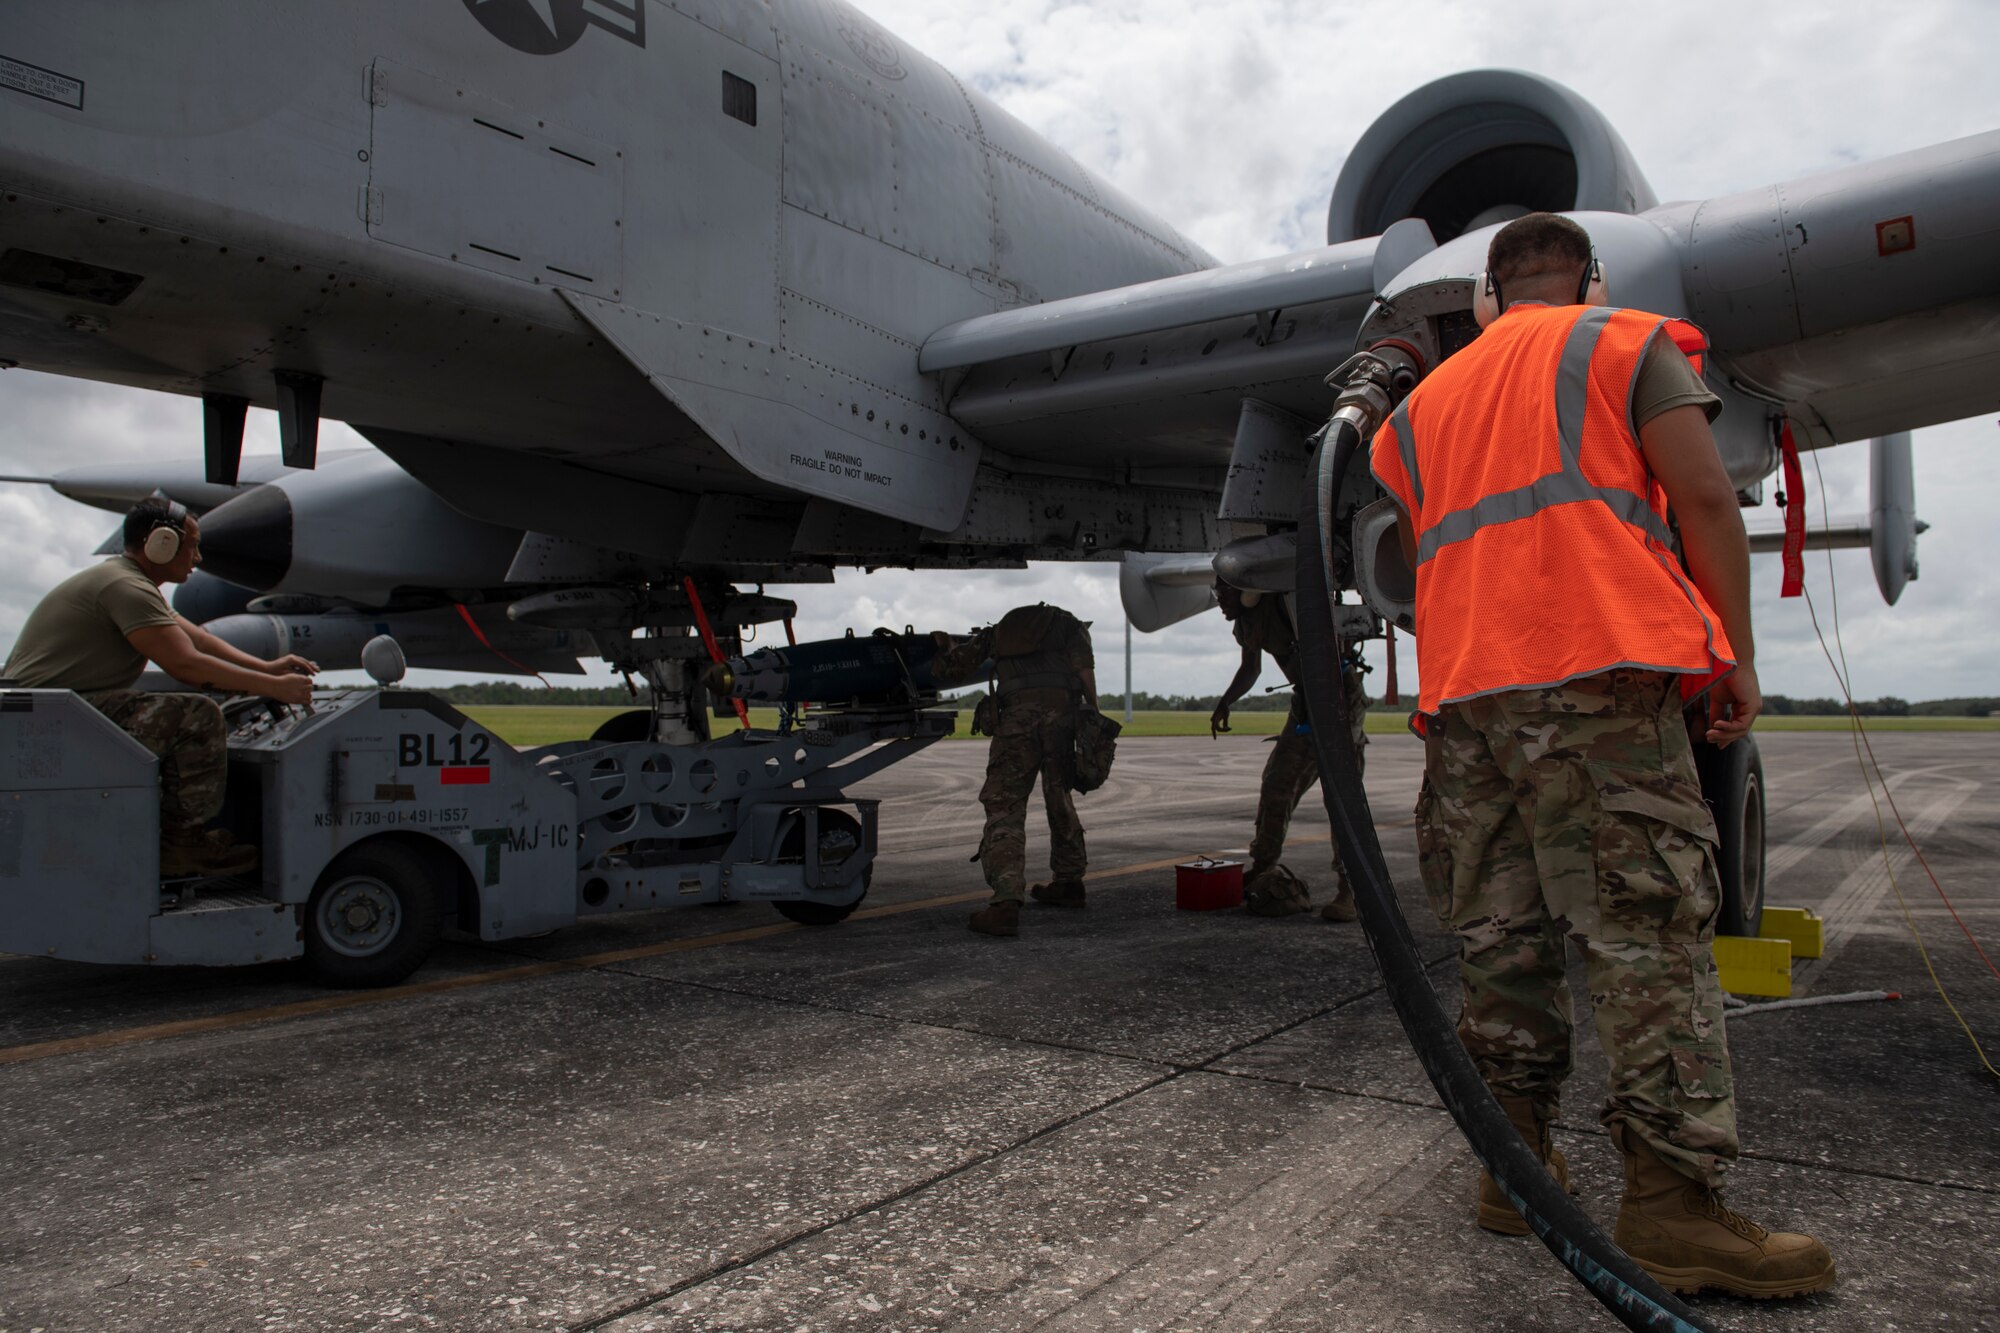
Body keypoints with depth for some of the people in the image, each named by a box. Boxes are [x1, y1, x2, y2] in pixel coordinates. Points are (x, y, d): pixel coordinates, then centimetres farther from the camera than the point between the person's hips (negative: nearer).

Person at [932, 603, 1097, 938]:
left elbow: (951, 667, 27)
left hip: (1016, 714, -1)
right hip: (1062, 709, 1)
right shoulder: (1068, 623, 27)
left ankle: (1006, 902, -21)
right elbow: (1083, 665, 8)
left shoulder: (998, 630, 29)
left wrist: (945, 646, 48)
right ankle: (1068, 882, 33)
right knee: (1059, 798, 22)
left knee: (1004, 808, -5)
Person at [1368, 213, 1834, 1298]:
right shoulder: (1629, 343, 12)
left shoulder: (1422, 401, 27)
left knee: (1500, 938, 7)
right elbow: (1702, 496, 0)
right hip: (1599, 674, -5)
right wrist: (1737, 654, 4)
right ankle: (1674, 1205, -4)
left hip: (1463, 695, 5)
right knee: (1650, 933, -4)